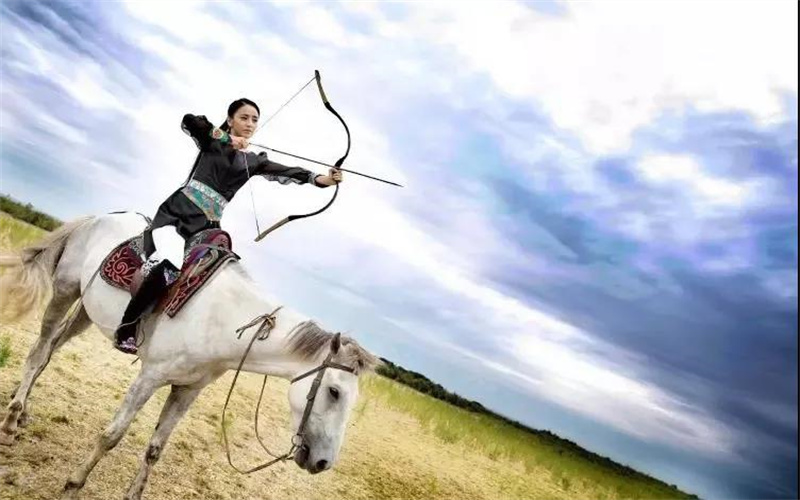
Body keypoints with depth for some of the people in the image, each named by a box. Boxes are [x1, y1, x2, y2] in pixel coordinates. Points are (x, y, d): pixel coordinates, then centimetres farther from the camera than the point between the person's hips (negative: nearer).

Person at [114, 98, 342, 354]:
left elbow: (287, 173, 4)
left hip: (207, 224, 6)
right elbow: (189, 121, -10)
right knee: (170, 265, -27)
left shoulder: (253, 161, 18)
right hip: (179, 211, -6)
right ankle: (125, 330, -19)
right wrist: (226, 137, -12)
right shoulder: (212, 141, 10)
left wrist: (323, 179, -10)